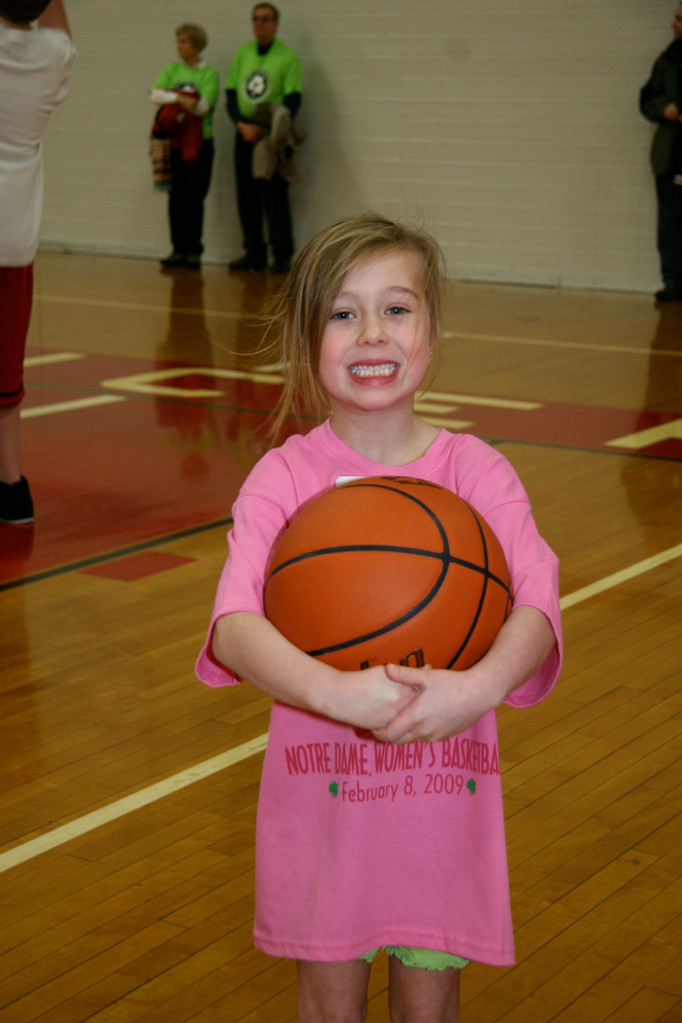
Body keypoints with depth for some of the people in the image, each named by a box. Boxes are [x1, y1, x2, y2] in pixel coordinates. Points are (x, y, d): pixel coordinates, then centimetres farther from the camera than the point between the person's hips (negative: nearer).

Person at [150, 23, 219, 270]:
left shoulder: (209, 74, 0)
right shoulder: (171, 70, 11)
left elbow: (204, 106, -13)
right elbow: (155, 94, -4)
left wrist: (171, 97, -11)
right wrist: (180, 98, -19)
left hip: (199, 142, -3)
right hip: (174, 141, 3)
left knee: (194, 198, -2)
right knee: (176, 198, 3)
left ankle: (194, 250, 4)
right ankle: (178, 249, 9)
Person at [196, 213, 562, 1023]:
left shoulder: (476, 472, -6)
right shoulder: (284, 477, -9)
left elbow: (537, 605, -18)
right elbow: (233, 624, -22)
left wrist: (479, 685, -38)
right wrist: (332, 690, -39)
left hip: (444, 788, 1)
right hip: (319, 786, -1)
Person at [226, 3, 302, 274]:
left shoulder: (288, 56, -2)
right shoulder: (242, 53, 11)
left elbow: (293, 99, -8)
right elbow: (230, 93, 9)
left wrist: (268, 128, -19)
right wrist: (242, 124, -8)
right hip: (245, 134, 5)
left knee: (275, 195, -6)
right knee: (247, 195, 6)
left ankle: (282, 254, 0)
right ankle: (254, 253, 14)